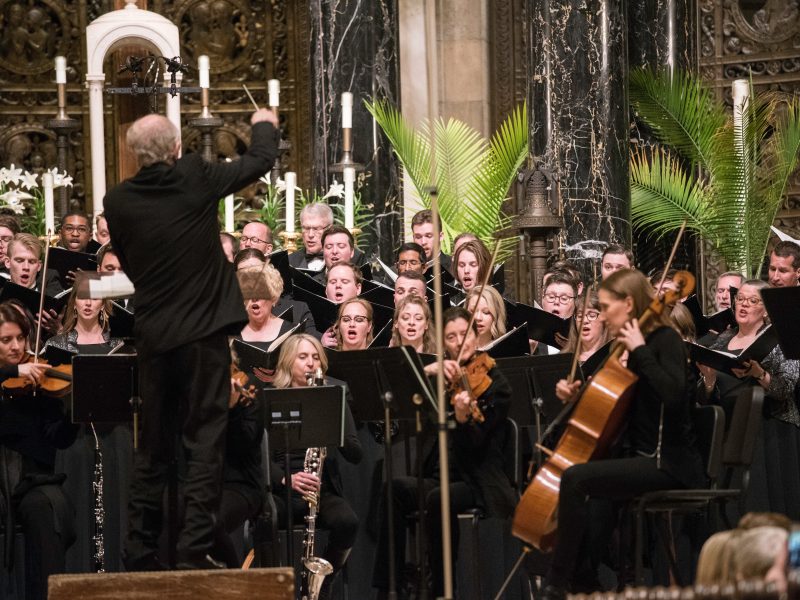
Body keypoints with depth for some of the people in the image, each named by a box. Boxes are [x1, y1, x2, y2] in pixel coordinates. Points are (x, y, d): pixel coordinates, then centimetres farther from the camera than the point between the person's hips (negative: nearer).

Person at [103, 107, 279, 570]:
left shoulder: (119, 202, -3)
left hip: (153, 336, 3)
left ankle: (141, 551, 13)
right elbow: (260, 162, 6)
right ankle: (196, 548, -7)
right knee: (203, 443, 0)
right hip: (204, 332, -3)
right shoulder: (195, 178, -9)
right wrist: (264, 125, 27)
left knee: (152, 448, 12)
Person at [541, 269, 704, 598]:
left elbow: (672, 394, -31)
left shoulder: (665, 340, -11)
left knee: (575, 479, -25)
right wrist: (578, 396, 8)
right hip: (642, 457, 10)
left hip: (668, 464, -10)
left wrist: (640, 350, -22)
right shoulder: (643, 344, 15)